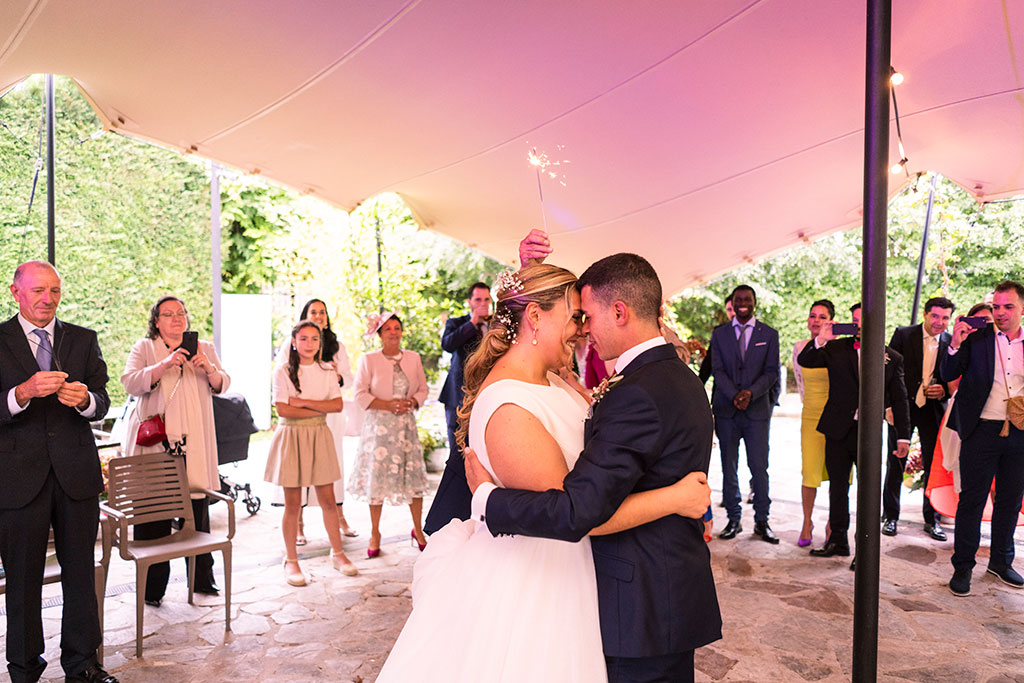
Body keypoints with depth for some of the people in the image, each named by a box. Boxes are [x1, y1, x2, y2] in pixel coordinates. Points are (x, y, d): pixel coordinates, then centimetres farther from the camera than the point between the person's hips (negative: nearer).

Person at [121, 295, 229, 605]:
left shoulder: (205, 349, 15)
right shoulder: (144, 348, 7)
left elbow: (222, 385, 5)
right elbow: (130, 383, -8)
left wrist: (208, 368, -16)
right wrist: (165, 364, -23)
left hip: (194, 445, 2)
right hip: (154, 442, -2)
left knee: (198, 511, 3)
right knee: (152, 514, -1)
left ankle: (202, 580, 17)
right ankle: (152, 588, 11)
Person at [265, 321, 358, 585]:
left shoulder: (327, 371, 7)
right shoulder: (283, 372, -3)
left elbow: (338, 405, -4)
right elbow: (283, 410, -13)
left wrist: (303, 402, -12)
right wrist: (321, 408, -10)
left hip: (319, 437, 3)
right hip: (291, 437, -3)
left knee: (328, 500, 6)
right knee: (293, 504, 2)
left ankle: (337, 553, 21)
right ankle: (291, 561, 16)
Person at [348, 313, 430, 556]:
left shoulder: (413, 358, 9)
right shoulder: (368, 360, 1)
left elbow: (423, 389, 12)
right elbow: (361, 394, -2)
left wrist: (410, 402, -8)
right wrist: (387, 404, -14)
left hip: (406, 424, 2)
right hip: (378, 425, -2)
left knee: (414, 475, 1)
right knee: (376, 477, 1)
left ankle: (418, 530, 18)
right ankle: (375, 533, 17)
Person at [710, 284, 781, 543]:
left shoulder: (769, 334, 6)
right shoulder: (719, 333, 8)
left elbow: (772, 372, 1)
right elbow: (717, 370, 1)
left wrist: (750, 392, -15)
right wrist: (734, 395, -15)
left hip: (757, 410, -1)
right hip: (726, 410, 1)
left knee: (759, 468, 0)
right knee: (729, 468, 5)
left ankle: (761, 521, 13)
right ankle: (733, 519, 16)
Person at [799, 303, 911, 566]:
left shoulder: (892, 358, 4)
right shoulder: (836, 348, 4)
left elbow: (899, 400, 7)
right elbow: (804, 361, -4)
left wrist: (903, 436, 4)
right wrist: (820, 340, -20)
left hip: (870, 433, -1)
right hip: (838, 431, 1)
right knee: (837, 487, 11)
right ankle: (838, 541, 25)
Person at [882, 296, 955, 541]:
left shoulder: (951, 342, 2)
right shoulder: (903, 334, -3)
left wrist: (944, 390, -12)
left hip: (933, 409, 2)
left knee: (934, 465, 6)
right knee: (895, 465, 5)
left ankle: (932, 519, 20)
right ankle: (890, 516, 17)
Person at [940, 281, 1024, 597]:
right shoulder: (976, 338, -3)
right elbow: (947, 376, -5)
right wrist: (955, 345, -19)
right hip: (982, 431, -3)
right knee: (971, 500, 2)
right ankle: (962, 567, 13)